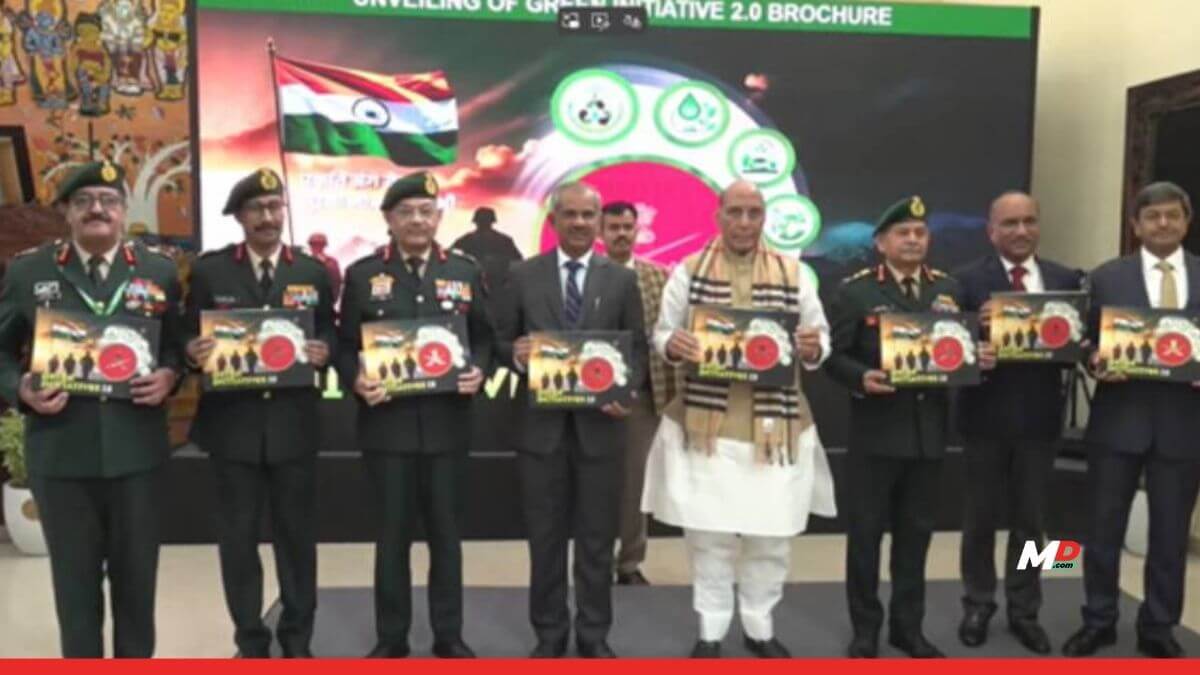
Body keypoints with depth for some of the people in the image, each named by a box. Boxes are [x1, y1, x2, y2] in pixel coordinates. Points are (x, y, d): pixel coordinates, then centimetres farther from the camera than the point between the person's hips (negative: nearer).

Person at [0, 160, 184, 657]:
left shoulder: (160, 272, 5)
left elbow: (179, 346, 9)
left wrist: (170, 376, -12)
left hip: (136, 449, 1)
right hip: (60, 451, 0)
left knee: (136, 570, 13)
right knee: (75, 576, 11)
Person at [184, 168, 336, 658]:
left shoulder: (313, 272, 5)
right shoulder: (209, 269, 2)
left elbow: (329, 334, 7)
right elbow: (189, 337, 3)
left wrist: (323, 352, -15)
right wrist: (193, 352, -18)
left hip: (294, 422, 1)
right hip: (231, 423, 0)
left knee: (296, 532, 10)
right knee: (238, 536, 8)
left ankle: (297, 638, 25)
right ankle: (250, 641, 23)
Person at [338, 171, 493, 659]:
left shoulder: (466, 271, 6)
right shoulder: (362, 274, 3)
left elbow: (485, 338, 8)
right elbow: (346, 346, 3)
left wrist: (478, 371, -11)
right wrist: (357, 380, -16)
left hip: (447, 423, 1)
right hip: (387, 423, -1)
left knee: (446, 531, 10)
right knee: (393, 534, 8)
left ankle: (449, 635, 23)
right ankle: (391, 637, 22)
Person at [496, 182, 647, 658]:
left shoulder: (622, 280, 5)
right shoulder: (524, 276, 4)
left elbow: (638, 348, 4)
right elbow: (503, 341, 5)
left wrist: (627, 390, -13)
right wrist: (515, 354, -18)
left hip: (599, 425, 0)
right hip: (541, 426, 0)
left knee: (597, 538, 9)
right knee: (545, 537, 10)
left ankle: (594, 635, 24)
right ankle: (549, 634, 24)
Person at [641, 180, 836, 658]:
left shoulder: (792, 273, 6)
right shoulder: (689, 272, 3)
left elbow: (821, 338, 7)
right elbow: (662, 333, 4)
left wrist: (812, 348, -16)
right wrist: (672, 345, -19)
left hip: (775, 425, 1)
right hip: (706, 422, -1)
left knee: (772, 532, 8)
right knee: (707, 531, 4)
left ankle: (760, 627, 27)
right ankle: (710, 631, 21)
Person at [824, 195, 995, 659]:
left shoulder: (948, 289, 11)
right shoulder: (855, 291, -3)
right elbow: (834, 356, -7)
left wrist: (980, 358, -9)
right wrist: (861, 378, -25)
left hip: (929, 431, 4)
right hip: (875, 431, -4)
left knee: (916, 532, 13)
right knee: (866, 531, 5)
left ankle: (908, 625, 27)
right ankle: (865, 628, 19)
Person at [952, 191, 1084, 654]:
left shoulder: (1066, 280, 5)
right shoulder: (969, 280, -4)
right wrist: (978, 327, -29)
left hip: (1039, 416, 2)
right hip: (986, 415, -2)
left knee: (1030, 518, 12)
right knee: (981, 517, 11)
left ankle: (1024, 611, 27)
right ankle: (978, 606, 26)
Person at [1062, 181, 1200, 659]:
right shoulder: (1106, 277, 3)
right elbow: (1086, 342, 4)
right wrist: (1096, 363, -16)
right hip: (1119, 420, -1)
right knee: (1104, 527, 8)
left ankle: (1158, 627, 26)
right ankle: (1098, 621, 24)